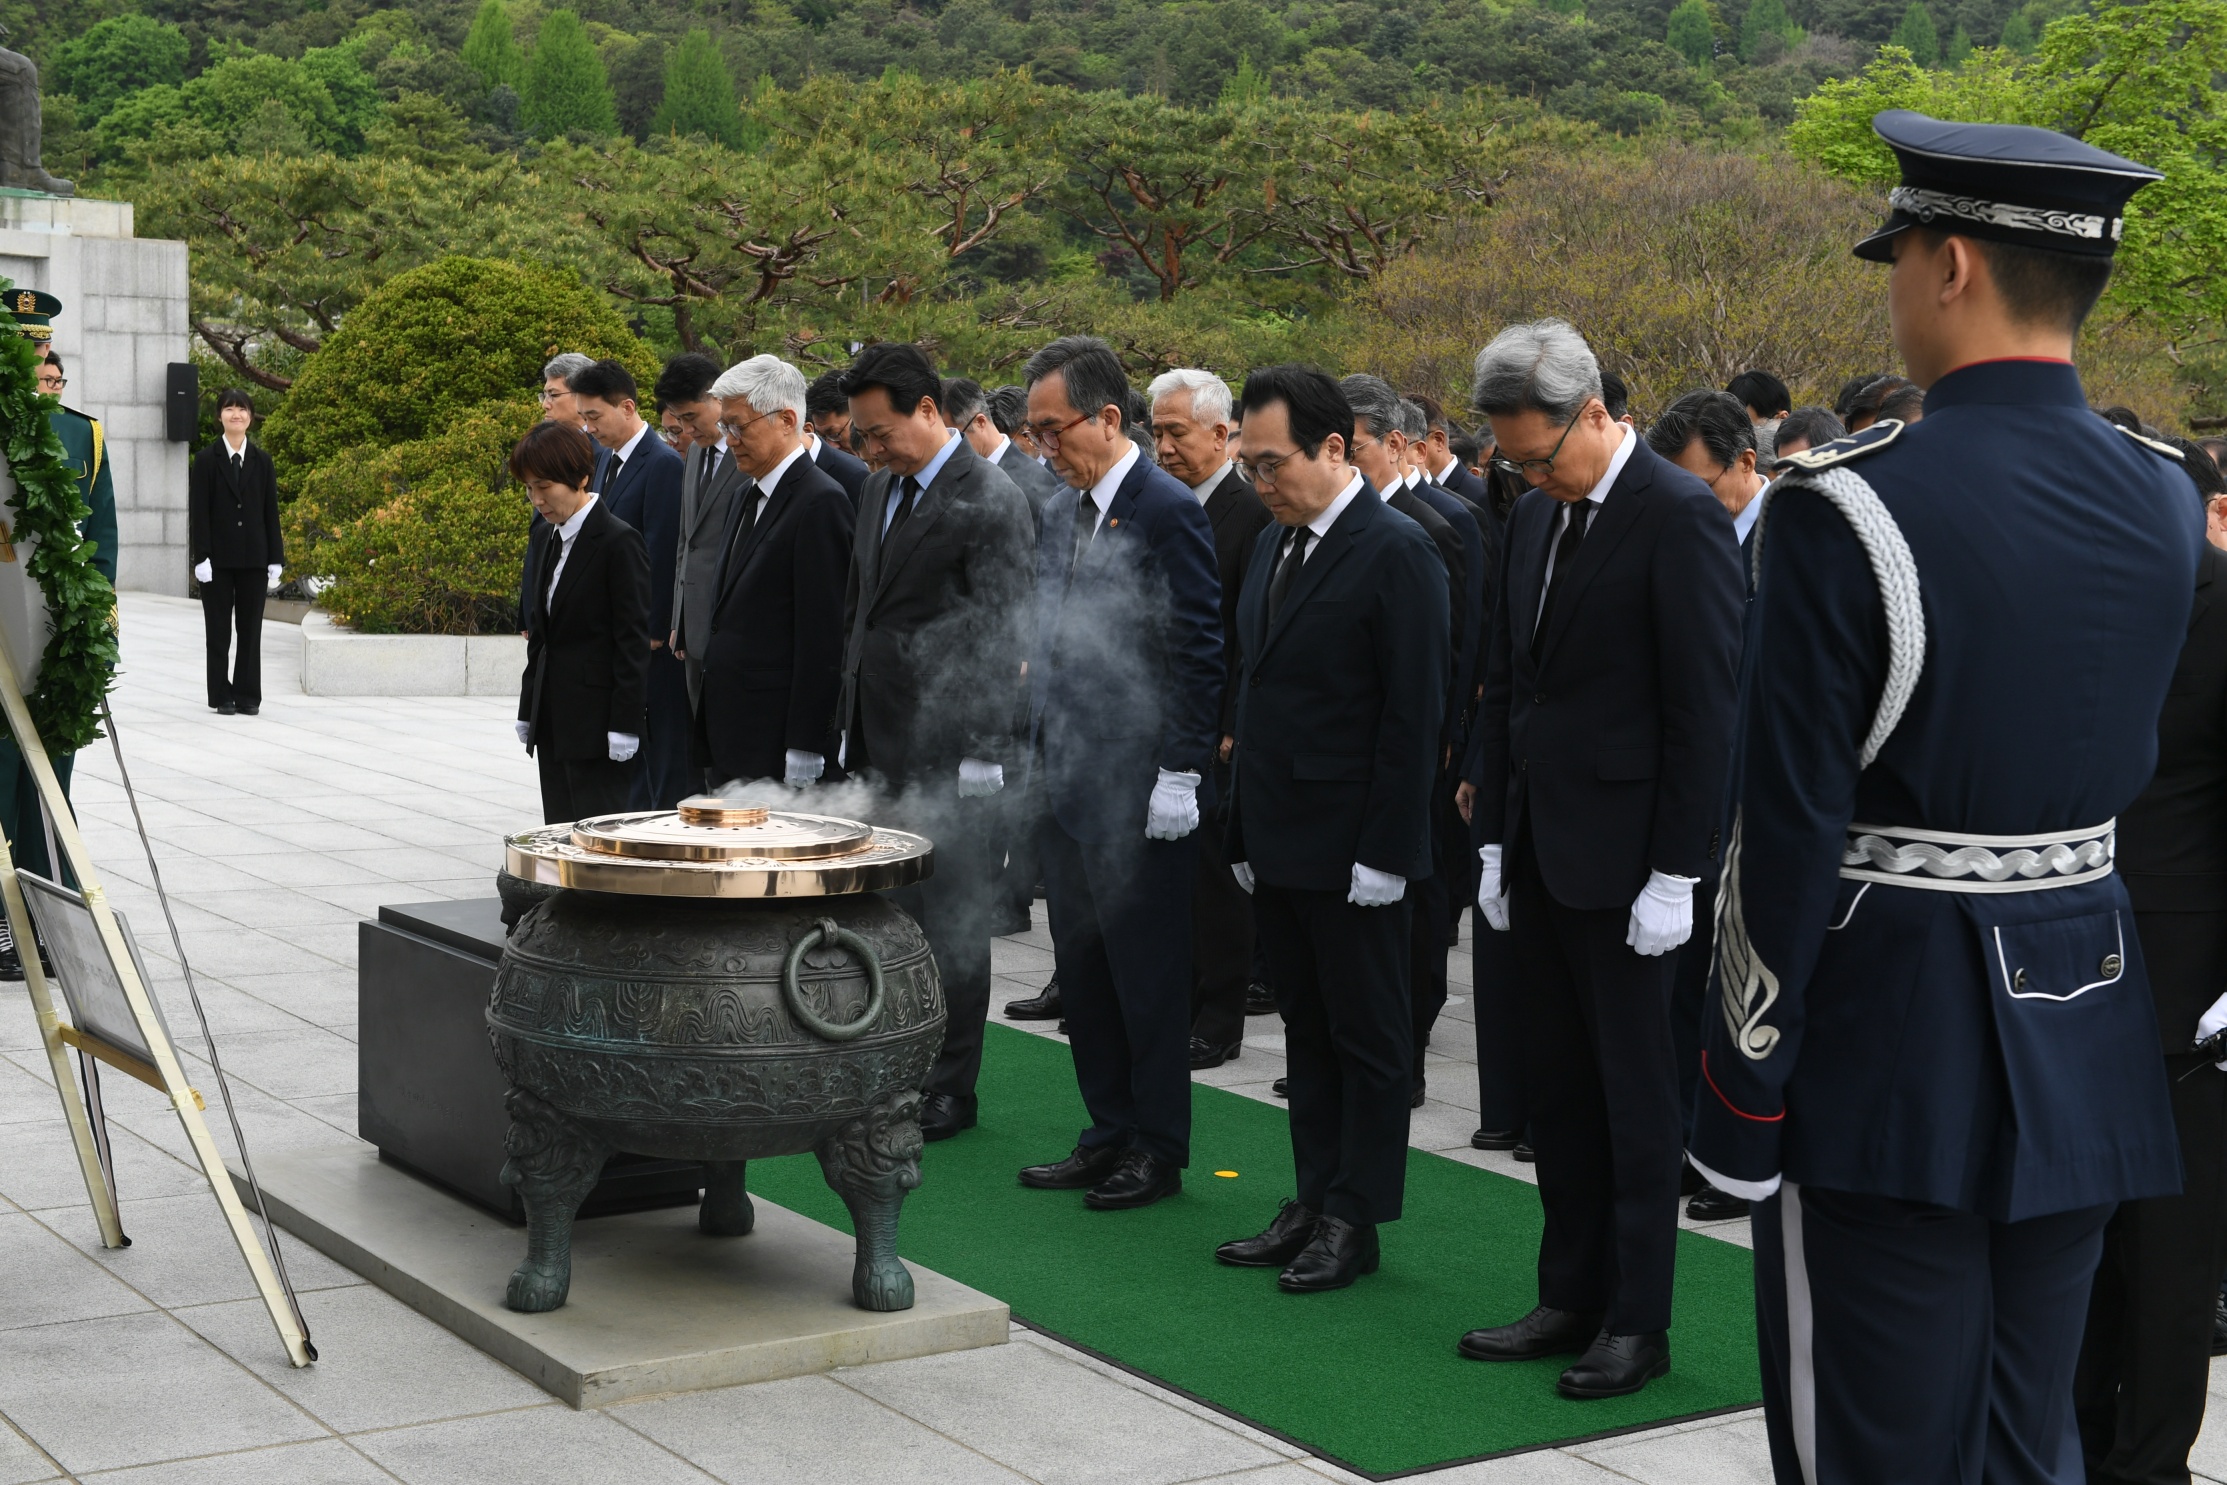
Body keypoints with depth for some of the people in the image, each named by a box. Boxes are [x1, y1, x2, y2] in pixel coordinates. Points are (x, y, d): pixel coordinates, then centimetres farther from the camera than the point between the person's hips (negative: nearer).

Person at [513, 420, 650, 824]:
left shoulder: (619, 542, -12)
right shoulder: (546, 537, 12)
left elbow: (634, 640, -13)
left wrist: (624, 727, -16)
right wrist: (527, 711, 15)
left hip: (597, 722, -8)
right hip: (553, 722, 8)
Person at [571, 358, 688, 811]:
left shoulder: (663, 464, -13)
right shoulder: (609, 464, 15)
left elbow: (663, 556, -16)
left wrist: (653, 632, -17)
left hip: (653, 638, -9)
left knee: (667, 742, -2)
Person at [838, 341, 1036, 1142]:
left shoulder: (992, 502, -12)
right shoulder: (879, 490, 14)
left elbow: (1004, 637, -15)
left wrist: (983, 755, -17)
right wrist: (850, 724, 17)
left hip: (947, 754, -7)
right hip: (879, 745, 7)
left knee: (951, 923, 2)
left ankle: (948, 1090, 12)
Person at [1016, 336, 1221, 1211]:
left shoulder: (1168, 512, -12)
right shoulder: (1061, 513, 13)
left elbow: (1198, 654, -14)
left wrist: (1180, 776, -17)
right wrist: (1037, 747, 14)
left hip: (1140, 790, -8)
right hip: (1066, 780, 8)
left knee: (1148, 973, 1)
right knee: (1083, 970, 14)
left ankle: (1158, 1149, 13)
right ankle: (1111, 1134, 25)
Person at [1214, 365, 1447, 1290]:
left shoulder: (1396, 553, -12)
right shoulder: (1274, 545, 13)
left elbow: (1413, 714, -15)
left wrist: (1383, 850, -18)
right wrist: (1245, 828, 13)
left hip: (1350, 850, -8)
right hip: (1277, 843, 8)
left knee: (1368, 1036, 4)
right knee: (1306, 1030, 14)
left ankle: (1356, 1219, 12)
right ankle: (1315, 1204, 23)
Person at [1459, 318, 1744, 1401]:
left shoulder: (1678, 517, -13)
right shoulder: (1537, 515, 12)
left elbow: (1706, 708, -15)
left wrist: (1676, 874, -16)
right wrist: (1495, 837, 12)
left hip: (1623, 857, -8)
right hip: (1539, 852, 8)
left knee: (1636, 1097, 2)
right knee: (1556, 1087, 13)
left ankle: (1637, 1321, 12)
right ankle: (1571, 1299, 23)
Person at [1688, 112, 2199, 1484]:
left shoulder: (1849, 507, -16)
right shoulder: (2164, 500, 3)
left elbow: (1787, 834, -15)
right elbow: (2132, 765, 12)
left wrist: (1739, 1099, -8)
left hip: (1888, 1048, -6)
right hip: (2084, 1031, 6)